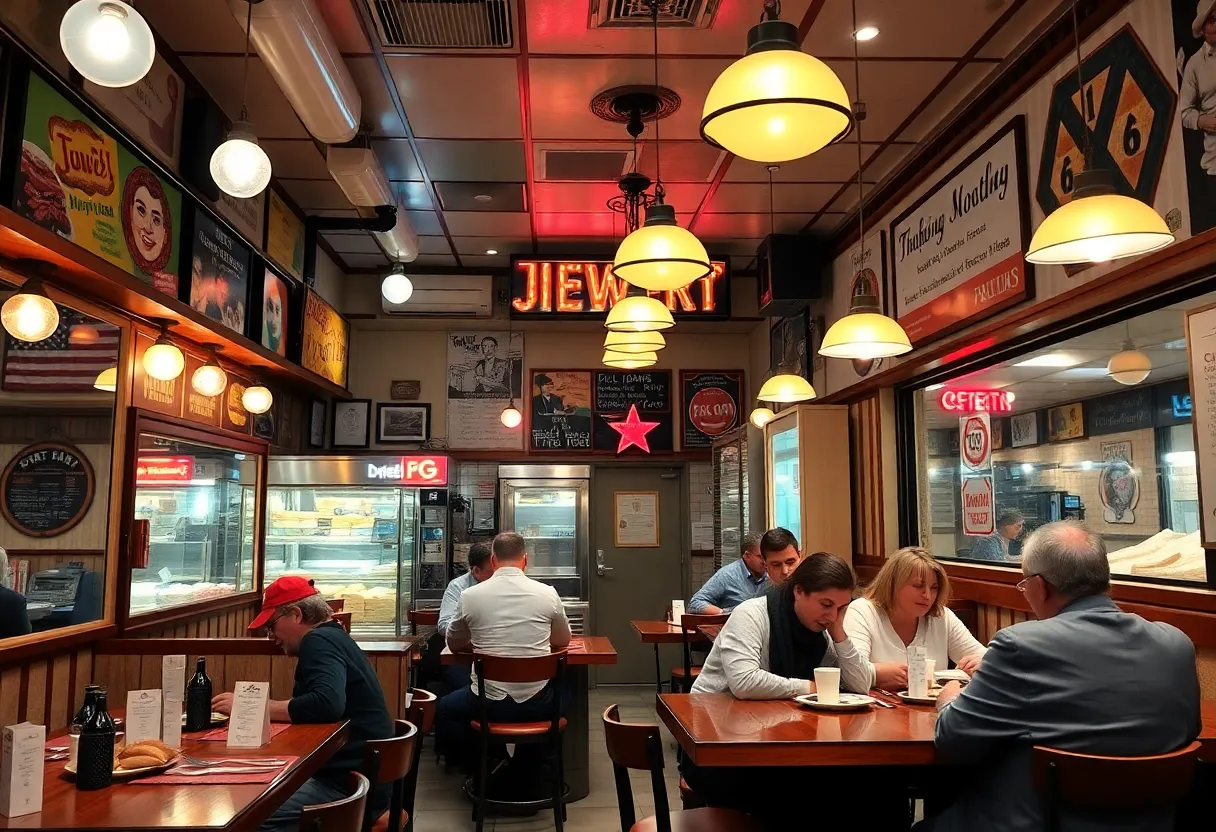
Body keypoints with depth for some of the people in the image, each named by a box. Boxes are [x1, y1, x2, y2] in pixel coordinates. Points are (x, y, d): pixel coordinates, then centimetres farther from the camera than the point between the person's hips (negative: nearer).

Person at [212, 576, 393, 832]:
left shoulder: (319, 641, -13)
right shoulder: (332, 638, 17)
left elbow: (327, 704, -30)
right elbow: (306, 707, 15)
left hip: (350, 785, -10)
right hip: (354, 775, 10)